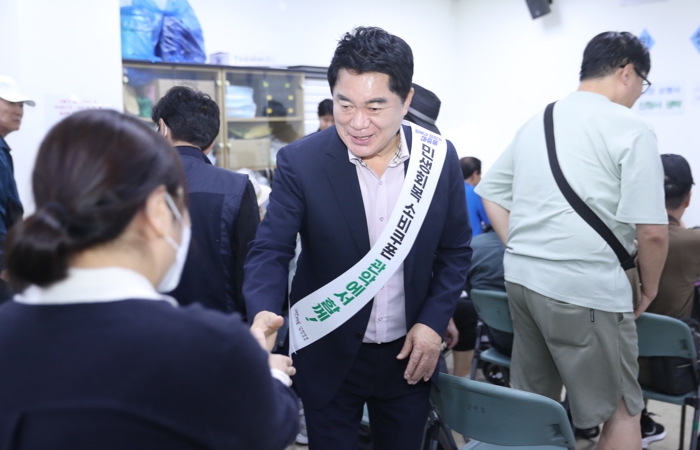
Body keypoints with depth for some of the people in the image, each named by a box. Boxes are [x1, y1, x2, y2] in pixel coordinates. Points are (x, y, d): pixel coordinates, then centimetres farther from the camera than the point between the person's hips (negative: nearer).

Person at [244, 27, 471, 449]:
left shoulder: (440, 158, -7)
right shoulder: (300, 161, -14)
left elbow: (455, 250, 3)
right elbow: (271, 251, -13)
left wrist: (434, 321, -8)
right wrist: (264, 313, -32)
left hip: (409, 353, 3)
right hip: (329, 356, -2)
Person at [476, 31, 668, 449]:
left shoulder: (535, 123, 13)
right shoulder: (631, 128, -7)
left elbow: (491, 192, 18)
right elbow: (652, 231, -13)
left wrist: (522, 252, 15)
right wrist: (650, 288, 4)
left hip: (521, 277, 7)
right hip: (586, 288, -7)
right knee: (622, 411, 9)